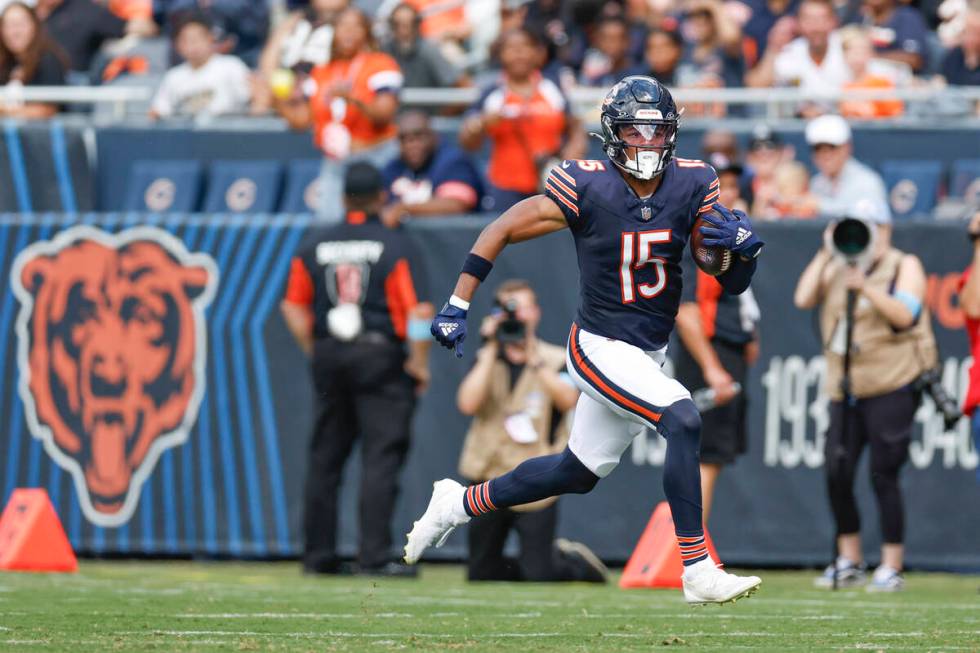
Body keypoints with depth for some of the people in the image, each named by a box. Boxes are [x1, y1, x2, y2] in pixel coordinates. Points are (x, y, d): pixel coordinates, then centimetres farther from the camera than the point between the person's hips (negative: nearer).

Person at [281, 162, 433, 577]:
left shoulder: (314, 246, 6)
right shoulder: (395, 246, -6)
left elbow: (294, 307, 8)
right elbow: (418, 312, -11)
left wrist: (316, 352, 15)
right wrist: (419, 364, -1)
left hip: (328, 356, 4)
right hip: (381, 356, -4)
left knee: (324, 458, 11)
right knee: (381, 456, -4)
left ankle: (319, 555, 13)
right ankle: (375, 556, -9)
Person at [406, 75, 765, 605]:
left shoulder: (692, 185, -5)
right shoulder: (587, 188, -17)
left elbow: (732, 284, -2)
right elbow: (502, 230, -7)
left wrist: (745, 248, -25)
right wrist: (457, 305, -9)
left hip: (648, 356, 7)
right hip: (601, 348, -6)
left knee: (578, 473, 19)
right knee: (682, 421, -26)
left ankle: (460, 503, 40)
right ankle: (698, 571, -23)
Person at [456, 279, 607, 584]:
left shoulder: (556, 360, 2)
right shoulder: (486, 360, 7)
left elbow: (568, 399, -18)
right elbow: (467, 404, -11)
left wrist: (533, 356, -20)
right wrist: (492, 350, -11)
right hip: (488, 481, 3)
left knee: (539, 576, -11)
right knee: (481, 574, 7)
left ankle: (576, 561, 23)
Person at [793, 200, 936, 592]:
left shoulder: (905, 267, 2)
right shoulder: (837, 269, 16)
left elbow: (905, 315, -13)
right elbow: (803, 299, 1)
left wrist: (867, 288, -23)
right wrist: (825, 253, 0)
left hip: (891, 386, -5)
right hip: (845, 389, 5)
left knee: (883, 476, -8)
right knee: (837, 473, 0)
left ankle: (891, 569, -2)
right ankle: (849, 563, 14)